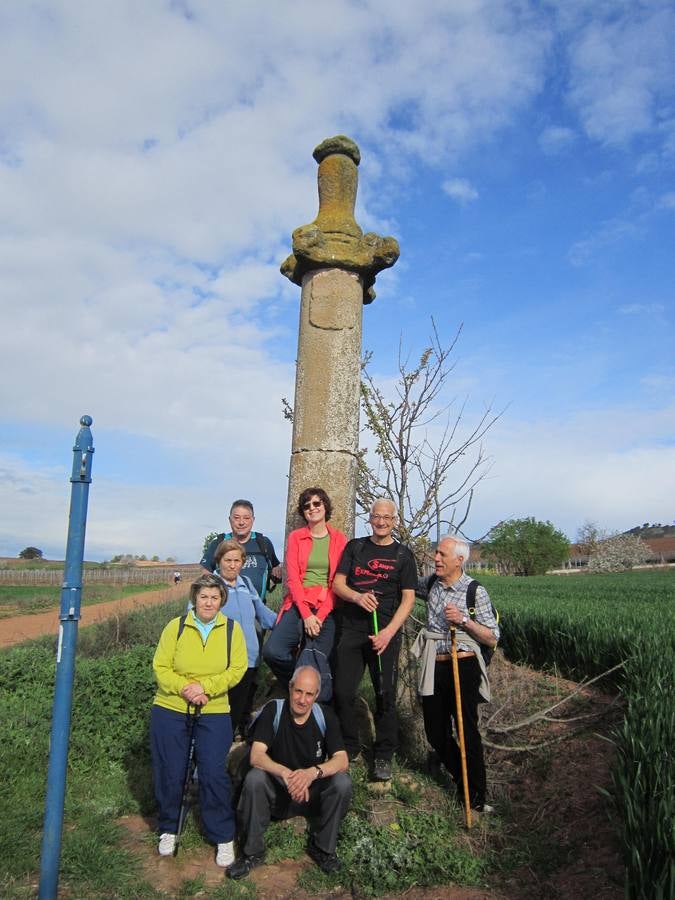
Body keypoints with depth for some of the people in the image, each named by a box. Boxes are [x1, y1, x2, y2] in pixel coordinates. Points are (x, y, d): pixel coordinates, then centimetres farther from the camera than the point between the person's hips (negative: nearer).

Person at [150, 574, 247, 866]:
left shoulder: (232, 629, -3)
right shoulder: (176, 626, -5)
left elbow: (237, 669, -8)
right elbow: (160, 667, -5)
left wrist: (204, 686, -19)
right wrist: (184, 688, -20)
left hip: (214, 713, 0)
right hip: (170, 710, 1)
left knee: (214, 774, -2)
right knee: (169, 773, 10)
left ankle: (223, 838, 15)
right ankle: (168, 830, 33)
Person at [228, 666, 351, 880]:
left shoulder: (325, 716, -9)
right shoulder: (273, 710, -13)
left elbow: (342, 761, -17)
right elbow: (256, 756, -22)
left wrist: (314, 772, -37)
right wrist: (285, 773, -40)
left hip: (312, 793, 1)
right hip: (276, 793, -1)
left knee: (342, 782, -26)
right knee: (254, 778, -31)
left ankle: (323, 848, -3)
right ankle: (253, 852, -10)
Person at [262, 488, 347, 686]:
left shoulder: (339, 539, 6)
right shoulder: (296, 537, 8)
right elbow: (292, 577, -1)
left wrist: (320, 615, -11)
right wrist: (306, 614, -12)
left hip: (326, 608, 0)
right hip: (299, 605, 0)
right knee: (272, 651, -20)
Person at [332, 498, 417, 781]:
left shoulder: (403, 554, 5)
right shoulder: (355, 547, 10)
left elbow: (408, 598, 0)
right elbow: (338, 583, 5)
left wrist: (388, 632, -12)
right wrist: (358, 596, -17)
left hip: (386, 632, -1)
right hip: (352, 629, 2)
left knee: (385, 694, 3)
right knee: (343, 691, 2)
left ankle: (383, 755, 18)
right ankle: (348, 748, 21)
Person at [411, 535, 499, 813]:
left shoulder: (475, 591, -9)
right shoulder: (431, 584, 4)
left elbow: (492, 639, -7)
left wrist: (464, 620, -20)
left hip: (462, 666, -5)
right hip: (433, 667, 6)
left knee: (467, 731, -1)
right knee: (435, 732, 12)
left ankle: (476, 797, 15)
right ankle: (462, 783, 34)